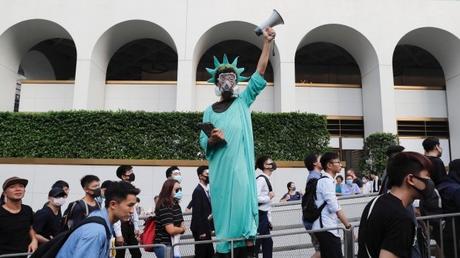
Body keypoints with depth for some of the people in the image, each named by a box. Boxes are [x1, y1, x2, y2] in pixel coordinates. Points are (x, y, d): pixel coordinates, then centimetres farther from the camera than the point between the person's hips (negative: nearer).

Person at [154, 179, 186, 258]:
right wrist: (181, 229, -3)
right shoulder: (164, 207, -19)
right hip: (163, 245, -9)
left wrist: (180, 229, -10)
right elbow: (171, 230, -23)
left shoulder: (176, 205, 9)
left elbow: (182, 224, 13)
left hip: (172, 244, 9)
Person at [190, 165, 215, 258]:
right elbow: (197, 213, -19)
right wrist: (201, 231, -19)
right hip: (200, 229, -9)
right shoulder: (198, 190, -16)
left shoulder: (206, 190, 12)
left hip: (205, 228, 9)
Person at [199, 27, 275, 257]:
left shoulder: (243, 101, 11)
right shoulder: (210, 111, 15)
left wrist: (267, 42, -4)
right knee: (222, 202, 1)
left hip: (240, 164, -1)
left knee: (242, 197, -10)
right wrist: (213, 139, -13)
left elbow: (259, 76, 2)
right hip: (219, 166, 2)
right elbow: (203, 141, 11)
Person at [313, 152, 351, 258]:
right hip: (326, 228, -10)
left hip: (325, 227, 10)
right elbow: (335, 208, -21)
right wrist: (348, 225, -14)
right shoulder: (326, 181, -16)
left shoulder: (324, 180, 15)